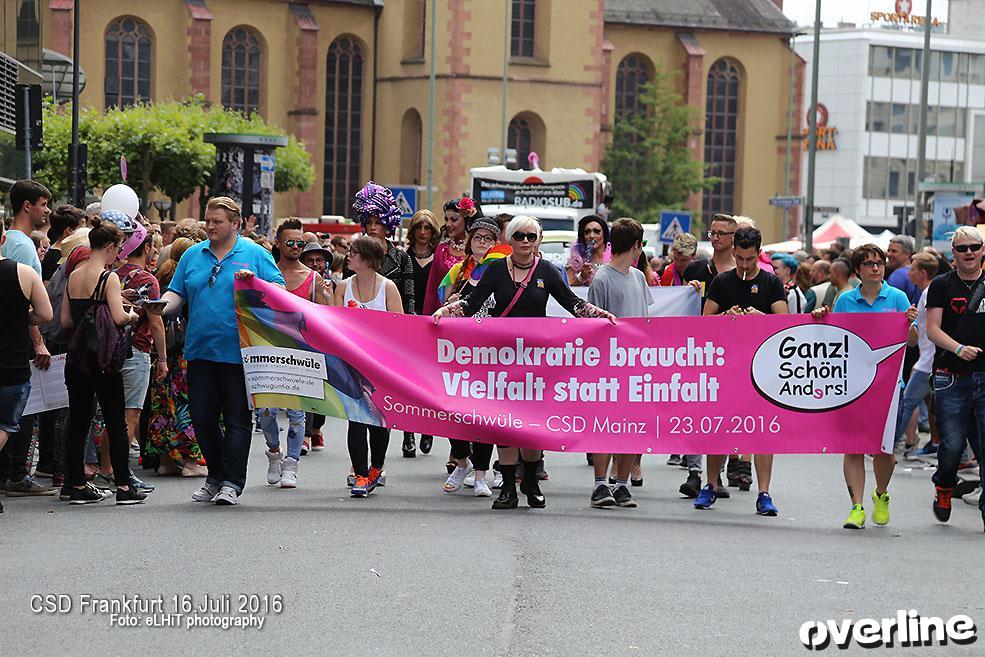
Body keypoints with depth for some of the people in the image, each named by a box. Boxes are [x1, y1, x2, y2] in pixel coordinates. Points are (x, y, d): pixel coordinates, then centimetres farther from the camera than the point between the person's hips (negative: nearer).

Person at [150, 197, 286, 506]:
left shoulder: (255, 254, 2)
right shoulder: (193, 255, 13)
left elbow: (280, 291, -2)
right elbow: (177, 294, 10)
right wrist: (162, 306, -11)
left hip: (238, 351, -4)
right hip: (200, 351, 4)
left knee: (237, 419, -3)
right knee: (202, 418, 6)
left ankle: (231, 482, 1)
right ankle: (215, 477, 21)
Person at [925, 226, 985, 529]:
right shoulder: (942, 285, 6)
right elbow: (932, 329, -1)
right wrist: (958, 348, -17)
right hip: (951, 378, -1)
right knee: (952, 444, -2)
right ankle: (944, 487, 27)